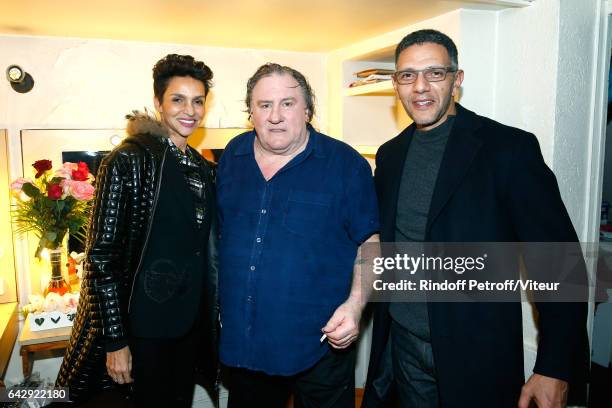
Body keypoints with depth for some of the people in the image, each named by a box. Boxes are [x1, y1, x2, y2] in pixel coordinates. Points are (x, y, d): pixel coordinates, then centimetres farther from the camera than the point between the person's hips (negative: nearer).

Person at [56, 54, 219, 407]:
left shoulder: (204, 168, 6)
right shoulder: (129, 161, -14)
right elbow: (102, 256, -15)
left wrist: (213, 317, 12)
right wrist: (115, 341, -16)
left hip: (193, 323, 6)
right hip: (146, 327, -6)